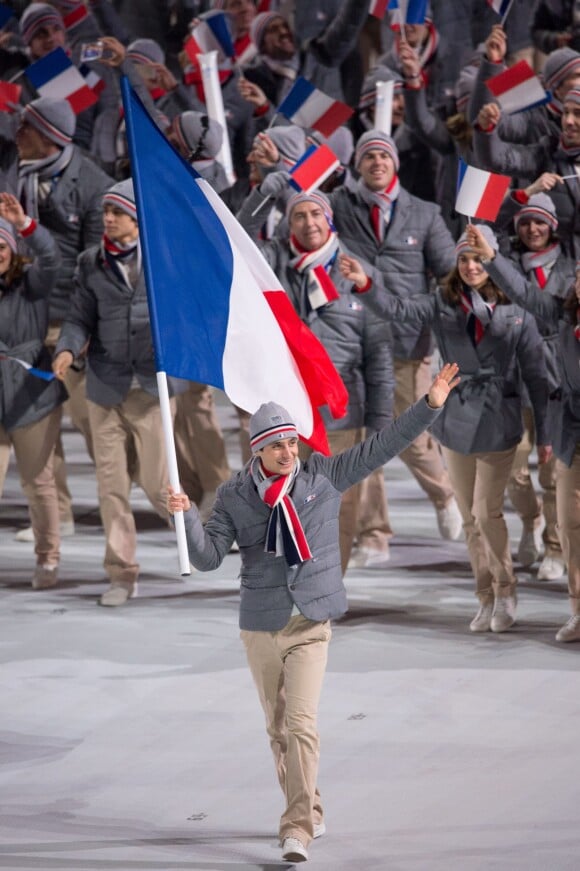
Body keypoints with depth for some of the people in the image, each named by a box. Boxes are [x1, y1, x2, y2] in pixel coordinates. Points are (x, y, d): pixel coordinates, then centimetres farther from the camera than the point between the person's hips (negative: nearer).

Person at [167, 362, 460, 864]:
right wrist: (187, 516, -22)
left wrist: (431, 405, -6)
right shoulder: (235, 497, -3)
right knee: (278, 729, 13)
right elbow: (208, 557, -5)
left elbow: (383, 446, 0)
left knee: (301, 724, -15)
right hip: (261, 627, 2)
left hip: (311, 624, -2)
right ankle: (309, 811, 32)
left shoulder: (324, 476, -3)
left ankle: (298, 831, -17)